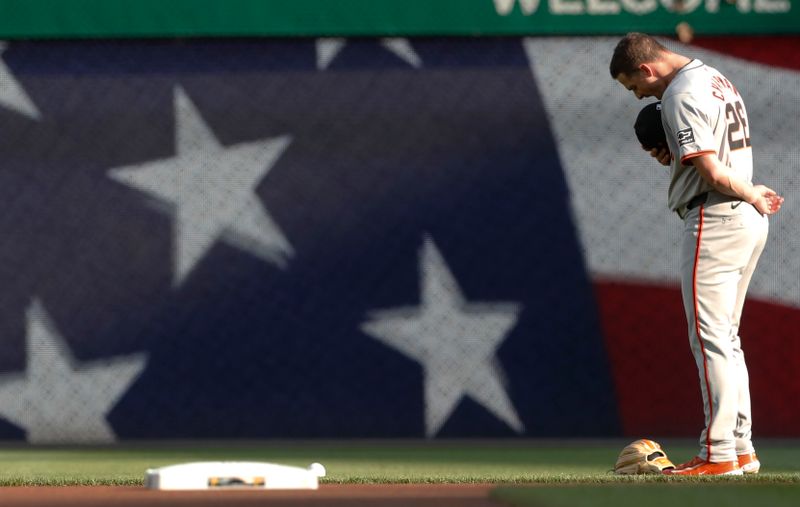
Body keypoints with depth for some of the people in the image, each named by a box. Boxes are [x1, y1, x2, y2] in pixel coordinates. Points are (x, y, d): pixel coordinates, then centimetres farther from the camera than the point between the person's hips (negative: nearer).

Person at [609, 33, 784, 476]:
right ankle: (742, 450, 16)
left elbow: (712, 171, -22)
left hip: (715, 220, -10)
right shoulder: (716, 79, 17)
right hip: (750, 222, 10)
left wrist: (753, 196, -7)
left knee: (710, 338, -8)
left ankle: (718, 455, -9)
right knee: (726, 338, 15)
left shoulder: (681, 96, -15)